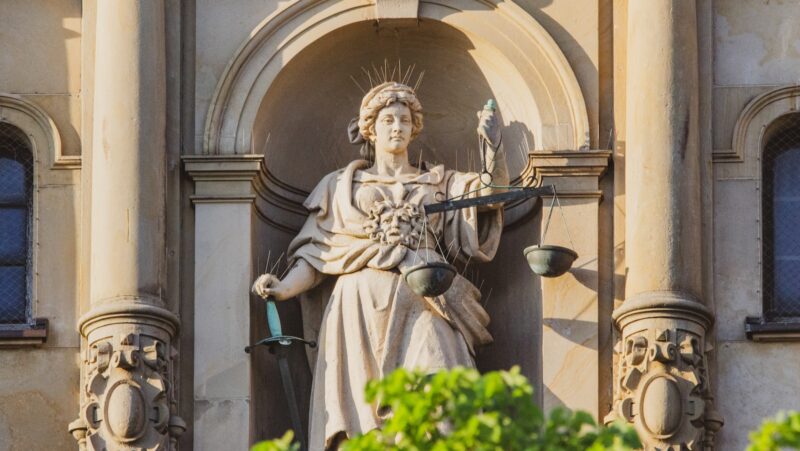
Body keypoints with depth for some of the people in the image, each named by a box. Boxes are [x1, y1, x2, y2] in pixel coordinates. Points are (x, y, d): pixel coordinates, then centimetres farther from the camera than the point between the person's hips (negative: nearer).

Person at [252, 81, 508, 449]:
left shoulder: (439, 184, 23)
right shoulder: (342, 186, 20)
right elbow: (315, 254, 14)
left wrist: (492, 145, -2)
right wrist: (283, 289, -2)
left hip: (421, 307, 0)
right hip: (362, 308, 0)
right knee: (363, 407, -14)